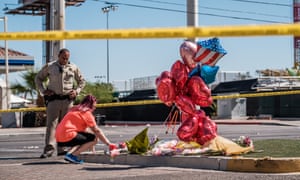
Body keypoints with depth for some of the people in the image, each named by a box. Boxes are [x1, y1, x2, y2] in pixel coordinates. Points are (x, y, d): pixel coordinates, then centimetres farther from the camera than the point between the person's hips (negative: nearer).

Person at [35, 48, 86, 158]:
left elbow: (82, 81, 19)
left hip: (68, 100, 2)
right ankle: (49, 149, -14)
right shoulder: (49, 67, 5)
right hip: (53, 99, -2)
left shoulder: (73, 68, 8)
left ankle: (62, 149, 12)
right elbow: (38, 78, 15)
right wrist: (43, 90, 2)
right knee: (51, 123, -9)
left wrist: (76, 91, 3)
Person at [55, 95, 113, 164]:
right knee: (94, 139, -7)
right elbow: (97, 131, -3)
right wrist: (109, 144, 3)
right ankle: (72, 155, -11)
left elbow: (84, 129, 25)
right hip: (68, 137, -9)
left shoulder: (76, 109, 23)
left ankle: (70, 153, 8)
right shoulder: (87, 113, -2)